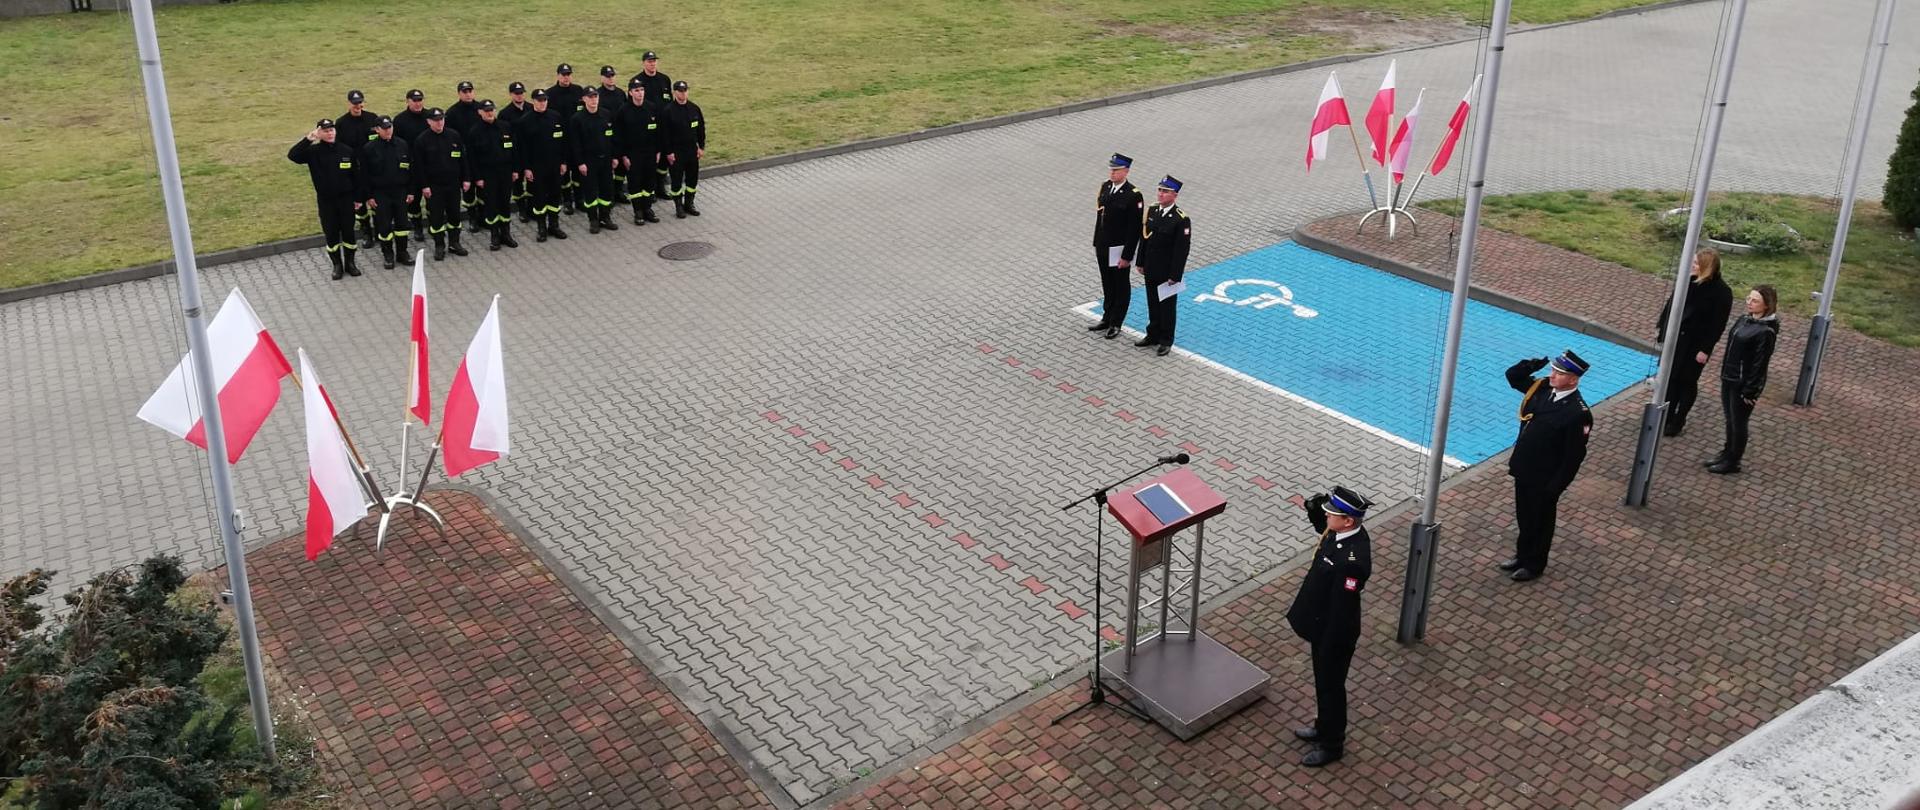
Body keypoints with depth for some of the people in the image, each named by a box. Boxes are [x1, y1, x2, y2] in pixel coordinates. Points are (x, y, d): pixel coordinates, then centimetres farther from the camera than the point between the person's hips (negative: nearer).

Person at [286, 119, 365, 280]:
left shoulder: (346, 150, -3)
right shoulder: (314, 151, -5)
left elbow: (356, 175, 3)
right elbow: (292, 155, -21)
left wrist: (358, 198, 3)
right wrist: (308, 138, -27)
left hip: (346, 199, 0)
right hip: (325, 200, 0)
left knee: (348, 231, 7)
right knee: (331, 233, 7)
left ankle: (350, 262, 22)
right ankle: (337, 265, 19)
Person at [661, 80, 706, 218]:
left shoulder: (694, 108, 3)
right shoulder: (668, 111, -10)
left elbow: (701, 128, 10)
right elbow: (665, 133, -10)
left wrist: (702, 147, 6)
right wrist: (668, 152, -13)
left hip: (692, 150, 4)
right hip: (676, 151, -4)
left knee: (692, 178, 11)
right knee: (676, 179, 2)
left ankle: (689, 204, 25)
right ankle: (678, 207, 14)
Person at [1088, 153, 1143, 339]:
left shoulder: (1134, 196, -18)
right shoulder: (1105, 187, 3)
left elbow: (1134, 229, -17)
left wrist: (1127, 255, -17)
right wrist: (1097, 242, 12)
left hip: (1119, 249, -6)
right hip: (1103, 246, 6)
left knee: (1121, 286, 9)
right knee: (1107, 284, 18)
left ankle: (1116, 324, 19)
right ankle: (1107, 319, 31)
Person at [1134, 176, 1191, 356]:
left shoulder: (1181, 219, -18)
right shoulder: (1152, 211, 2)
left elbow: (1182, 249, -17)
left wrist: (1175, 275, -17)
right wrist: (1140, 263, 9)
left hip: (1168, 272, -6)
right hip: (1151, 270, 6)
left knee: (1167, 306, 8)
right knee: (1153, 304, 17)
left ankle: (1166, 341, 21)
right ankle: (1153, 335, 32)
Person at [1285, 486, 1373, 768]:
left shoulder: (1352, 560, -37)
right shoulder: (1343, 531, -11)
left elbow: (1341, 609, -30)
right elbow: (1323, 528, 14)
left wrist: (1326, 647, -20)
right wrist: (1315, 510, -8)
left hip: (1334, 633, -9)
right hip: (1323, 624, 9)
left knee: (1330, 686, 13)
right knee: (1323, 681, 28)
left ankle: (1331, 745, 34)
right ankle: (1324, 727, 49)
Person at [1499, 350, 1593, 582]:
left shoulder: (1578, 413, -25)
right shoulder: (1541, 387, -6)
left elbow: (1575, 456, -21)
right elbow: (1512, 376, 8)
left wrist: (1556, 487, -18)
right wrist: (1531, 366, -13)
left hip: (1545, 479, -6)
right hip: (1523, 469, 7)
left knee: (1540, 522, 14)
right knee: (1524, 517, 23)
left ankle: (1534, 565, 32)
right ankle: (1522, 555, 43)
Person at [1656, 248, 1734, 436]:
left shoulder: (1722, 292, -16)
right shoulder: (1689, 281, -2)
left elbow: (1717, 324, -15)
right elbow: (1671, 303, 9)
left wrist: (1705, 349, -16)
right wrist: (1661, 327, 11)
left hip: (1695, 344, -5)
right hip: (1675, 336, 5)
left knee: (1687, 382, 7)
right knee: (1670, 378, 13)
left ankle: (1678, 422, 19)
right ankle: (1667, 416, 26)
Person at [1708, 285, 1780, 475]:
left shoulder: (1766, 331, -19)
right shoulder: (1744, 320, 5)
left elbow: (1759, 364, -18)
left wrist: (1750, 390, -17)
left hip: (1744, 383, -8)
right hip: (1729, 378, 8)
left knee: (1738, 422, 6)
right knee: (1730, 419, 19)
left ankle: (1733, 462, 19)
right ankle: (1727, 453, 34)